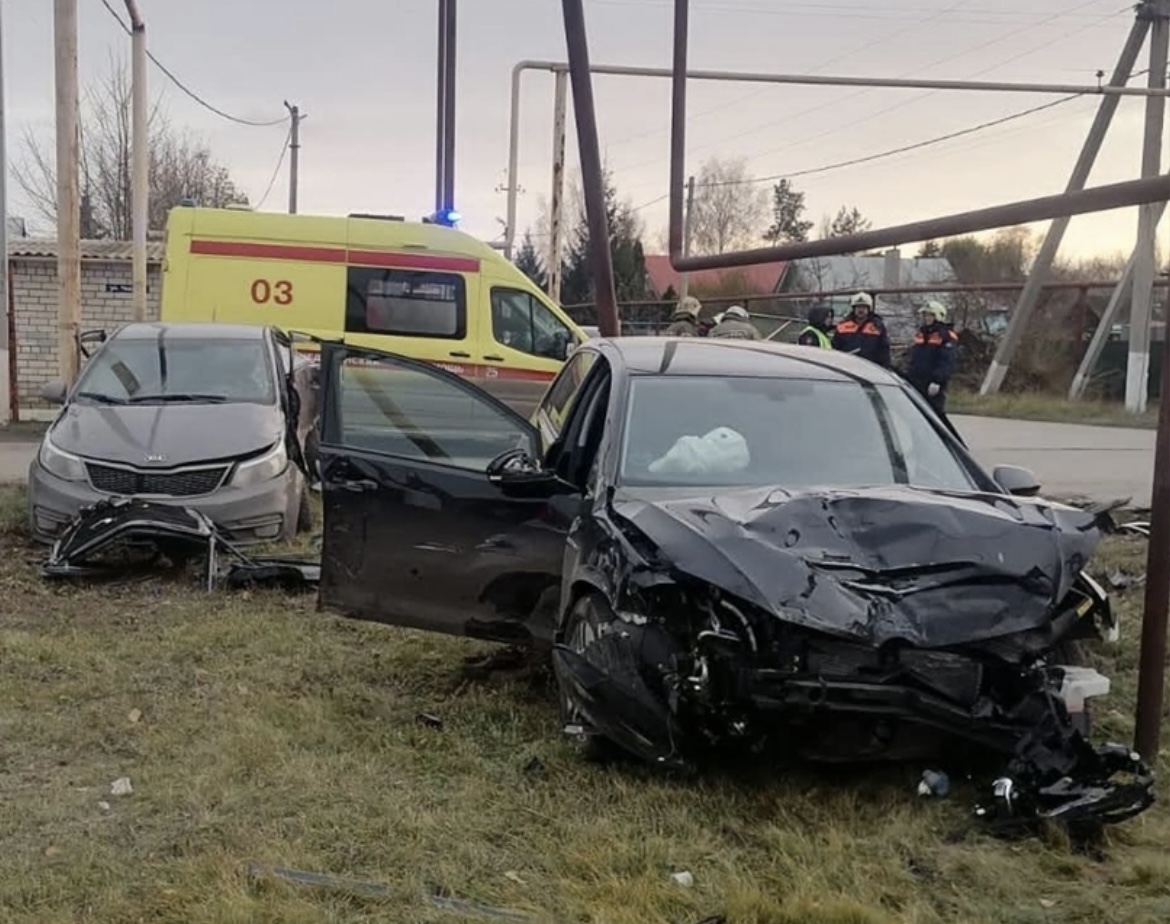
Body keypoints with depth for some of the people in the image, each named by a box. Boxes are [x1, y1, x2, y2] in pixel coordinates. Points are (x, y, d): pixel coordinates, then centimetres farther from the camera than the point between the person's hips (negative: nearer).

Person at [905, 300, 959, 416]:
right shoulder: (920, 333, 17)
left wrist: (937, 381, -25)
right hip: (916, 382, 8)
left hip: (934, 384, -8)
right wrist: (908, 377, 17)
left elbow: (947, 362, -17)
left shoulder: (946, 336, -8)